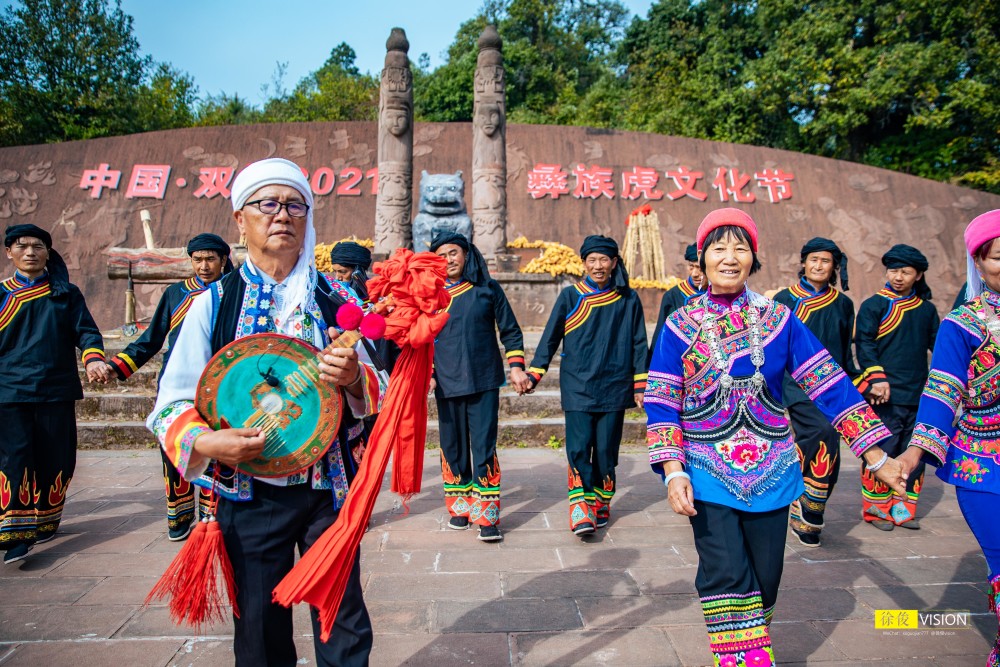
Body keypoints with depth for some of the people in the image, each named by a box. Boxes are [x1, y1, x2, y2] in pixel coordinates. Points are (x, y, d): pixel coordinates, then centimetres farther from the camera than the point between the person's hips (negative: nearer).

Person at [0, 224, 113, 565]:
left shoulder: (66, 293, 9)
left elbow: (86, 331, 2)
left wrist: (94, 358, -18)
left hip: (56, 391, 1)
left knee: (55, 459, 6)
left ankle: (45, 521, 25)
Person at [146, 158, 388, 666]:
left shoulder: (336, 300, 2)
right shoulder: (214, 303, -1)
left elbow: (378, 392, 4)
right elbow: (172, 403, -2)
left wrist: (355, 379, -18)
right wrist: (204, 442, -21)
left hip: (329, 488, 1)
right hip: (248, 494, 0)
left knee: (343, 625, 10)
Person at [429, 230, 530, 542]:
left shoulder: (488, 289, 3)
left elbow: (510, 331, 8)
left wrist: (516, 366, 0)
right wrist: (427, 373, 0)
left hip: (484, 381, -2)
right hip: (447, 383, 2)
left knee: (484, 446, -5)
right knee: (453, 446, 9)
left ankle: (487, 515, 2)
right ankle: (460, 506, 25)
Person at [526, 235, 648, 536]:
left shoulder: (628, 300, 5)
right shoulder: (570, 296, 3)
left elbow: (638, 344, 9)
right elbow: (550, 338, 6)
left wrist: (640, 386, 7)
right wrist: (533, 375, 2)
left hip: (614, 387, 1)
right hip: (577, 387, -1)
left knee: (606, 449, 5)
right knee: (578, 448, -9)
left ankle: (601, 502, 22)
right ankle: (581, 505, 0)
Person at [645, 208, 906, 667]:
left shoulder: (778, 319, 2)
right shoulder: (681, 325, -3)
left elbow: (829, 384, 1)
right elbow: (662, 403, -4)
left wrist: (876, 457, 0)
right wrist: (673, 472, -13)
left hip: (770, 470, 2)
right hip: (708, 472, -2)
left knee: (765, 577, 12)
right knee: (725, 578, -7)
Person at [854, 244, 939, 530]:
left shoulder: (927, 309, 13)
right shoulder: (873, 305, -3)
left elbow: (939, 344, 20)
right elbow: (864, 344, -9)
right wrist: (877, 379, -18)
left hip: (919, 397, 5)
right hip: (886, 396, -5)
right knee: (882, 452, -2)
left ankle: (903, 508, 22)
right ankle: (876, 508, 12)